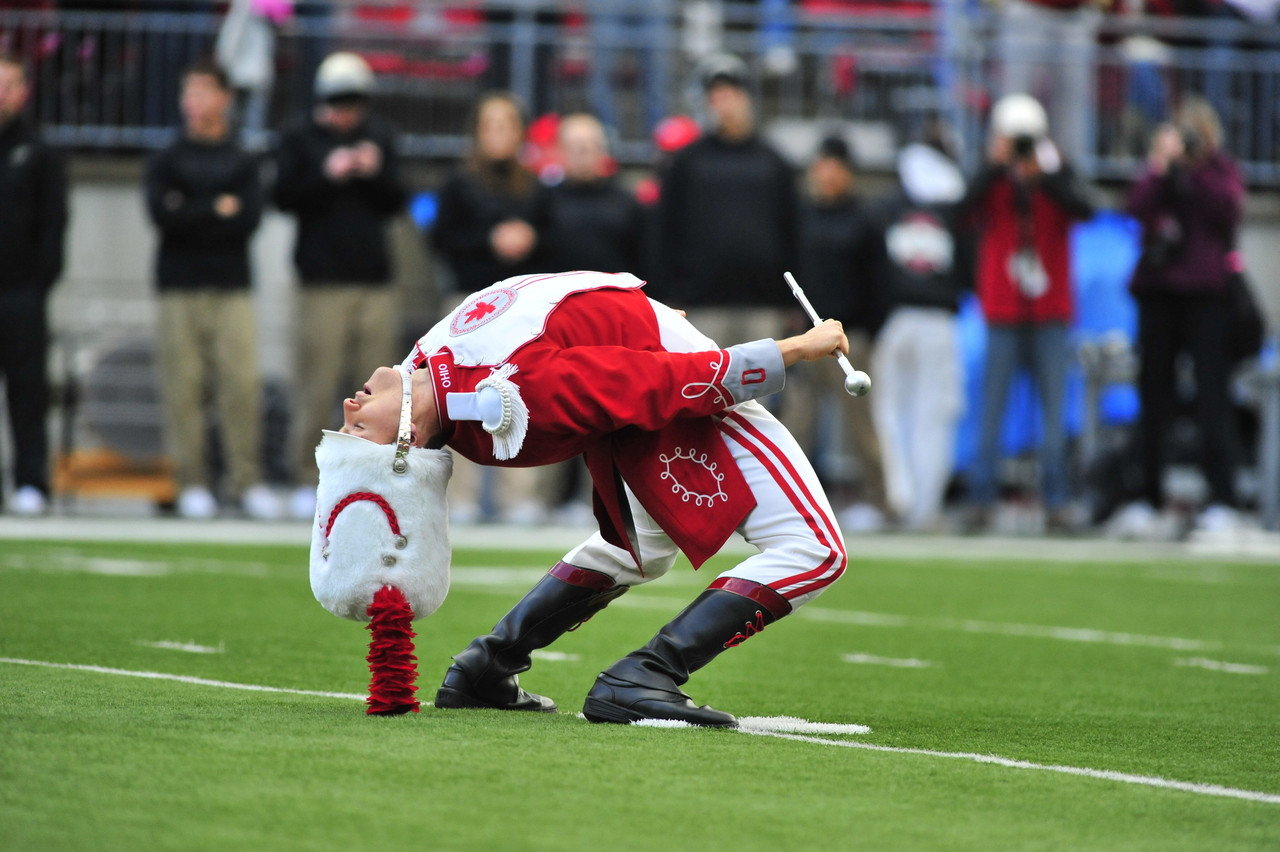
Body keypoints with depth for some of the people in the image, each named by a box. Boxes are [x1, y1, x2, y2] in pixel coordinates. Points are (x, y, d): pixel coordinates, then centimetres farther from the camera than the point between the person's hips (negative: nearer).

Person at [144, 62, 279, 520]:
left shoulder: (243, 162, 13)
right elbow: (161, 214, -5)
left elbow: (249, 219, -2)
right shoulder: (166, 161, 11)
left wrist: (190, 216, -6)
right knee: (183, 386, -5)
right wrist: (216, 211, -5)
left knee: (242, 383, -9)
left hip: (232, 290, 0)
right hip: (180, 291, 0)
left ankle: (248, 481, -6)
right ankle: (192, 484, -2)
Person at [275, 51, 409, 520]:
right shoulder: (300, 139, 5)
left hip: (375, 279, 4)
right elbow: (285, 196, -7)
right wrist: (327, 174, -18)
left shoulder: (379, 138, 14)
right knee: (318, 384, -7)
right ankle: (307, 479, -1)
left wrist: (377, 174, -7)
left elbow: (397, 202, 10)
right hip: (322, 280, -3)